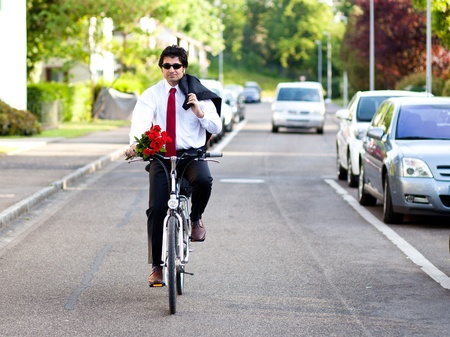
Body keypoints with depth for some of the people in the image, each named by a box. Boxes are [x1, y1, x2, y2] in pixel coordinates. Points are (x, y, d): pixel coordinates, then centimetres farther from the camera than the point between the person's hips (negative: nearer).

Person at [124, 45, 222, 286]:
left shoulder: (198, 93, 5)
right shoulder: (152, 95, 4)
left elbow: (216, 127, 1)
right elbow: (140, 121, -14)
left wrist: (198, 111, -18)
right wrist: (134, 144, -35)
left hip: (192, 153, -1)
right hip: (161, 155, 1)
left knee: (203, 180, -34)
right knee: (156, 209, -8)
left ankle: (195, 219, -2)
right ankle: (156, 266, 2)